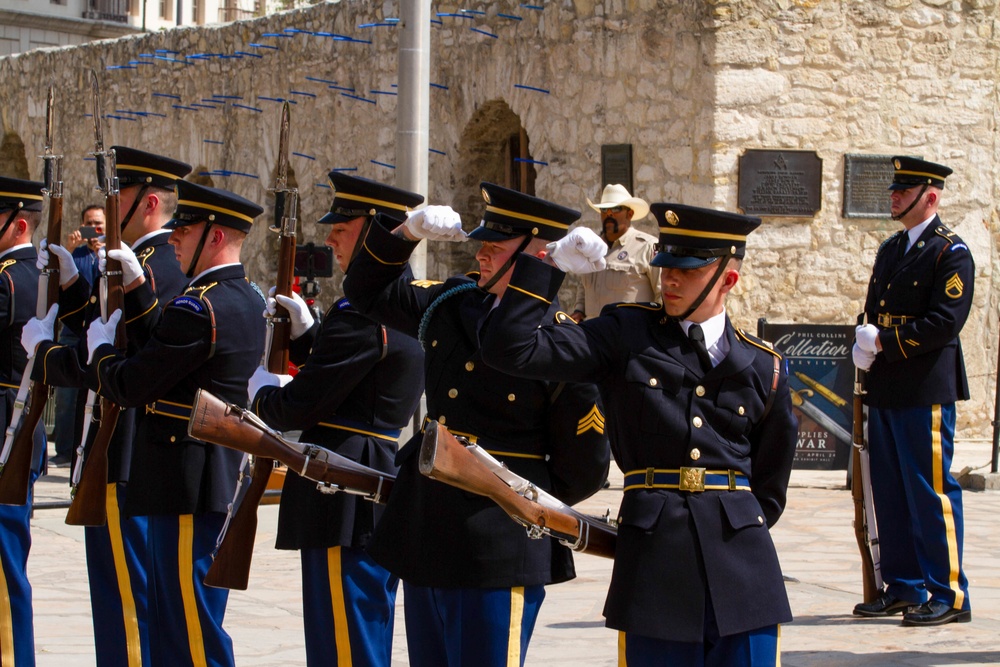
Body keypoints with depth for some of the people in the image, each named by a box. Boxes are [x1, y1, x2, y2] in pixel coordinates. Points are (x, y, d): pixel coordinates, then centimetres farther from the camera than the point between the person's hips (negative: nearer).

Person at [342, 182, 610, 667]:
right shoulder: (454, 303, 8)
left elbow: (583, 467, -6)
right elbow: (369, 291, 21)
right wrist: (407, 231, 5)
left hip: (498, 551, -7)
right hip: (426, 537, 7)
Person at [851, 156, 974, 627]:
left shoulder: (950, 253, -8)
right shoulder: (890, 250, 17)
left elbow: (946, 322, -17)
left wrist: (885, 341, -16)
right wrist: (866, 347, 1)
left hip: (926, 392, -8)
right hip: (885, 390, 8)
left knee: (931, 492, -6)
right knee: (890, 494, 10)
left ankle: (949, 595, 0)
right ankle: (904, 588, 18)